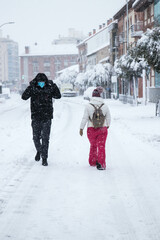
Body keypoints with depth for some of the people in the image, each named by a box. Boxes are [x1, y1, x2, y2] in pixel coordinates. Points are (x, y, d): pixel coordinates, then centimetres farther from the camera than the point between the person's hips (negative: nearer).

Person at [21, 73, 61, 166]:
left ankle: (44, 158, 3)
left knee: (45, 138, -3)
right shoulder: (33, 89, -3)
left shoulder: (49, 88, -1)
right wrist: (30, 87, -28)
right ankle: (39, 151, 38)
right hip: (36, 118, 1)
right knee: (36, 138, 9)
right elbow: (24, 97, -16)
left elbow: (58, 96, -10)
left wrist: (54, 86, -23)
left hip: (47, 117, -1)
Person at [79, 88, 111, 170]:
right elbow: (108, 118, 7)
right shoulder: (105, 106, -3)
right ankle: (101, 163, -13)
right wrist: (108, 125, 26)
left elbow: (84, 118, -8)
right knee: (101, 146, 0)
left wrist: (81, 128, 2)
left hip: (91, 129, 0)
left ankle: (93, 161, 30)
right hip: (102, 129, 0)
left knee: (93, 145, 19)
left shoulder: (88, 106, -9)